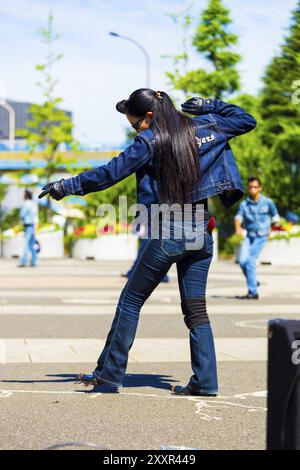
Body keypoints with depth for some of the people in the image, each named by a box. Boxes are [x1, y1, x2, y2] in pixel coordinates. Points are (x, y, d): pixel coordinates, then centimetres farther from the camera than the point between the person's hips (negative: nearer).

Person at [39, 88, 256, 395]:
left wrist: (67, 186, -2)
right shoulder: (204, 127, 7)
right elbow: (246, 120, 20)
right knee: (195, 309, 9)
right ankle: (204, 381, 4)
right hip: (202, 232, 6)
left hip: (167, 234, -6)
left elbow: (111, 172, -9)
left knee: (130, 301, 5)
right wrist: (210, 106, 15)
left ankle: (109, 375, 7)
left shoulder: (151, 141, -9)